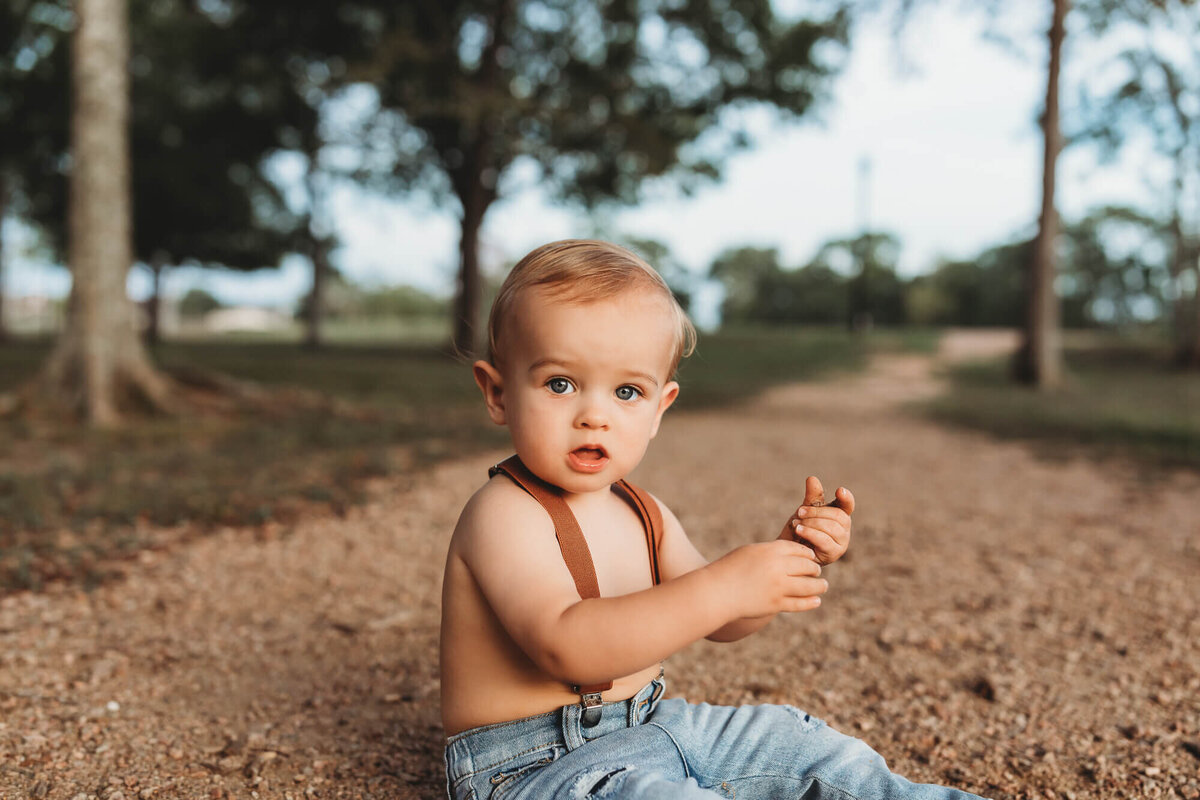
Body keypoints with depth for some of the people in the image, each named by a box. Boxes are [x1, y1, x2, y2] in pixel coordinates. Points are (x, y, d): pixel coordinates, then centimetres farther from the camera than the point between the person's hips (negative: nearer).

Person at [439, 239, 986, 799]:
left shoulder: (641, 513, 5)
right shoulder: (502, 515, -21)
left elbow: (716, 622, 8)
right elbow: (564, 646, -35)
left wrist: (794, 555, -10)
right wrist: (723, 586, -39)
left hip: (648, 728, 8)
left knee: (819, 753, 5)